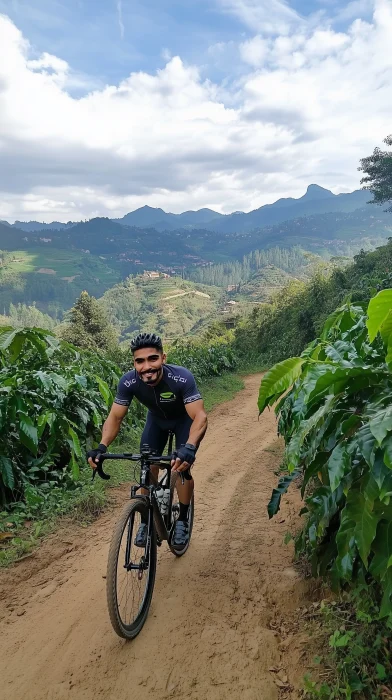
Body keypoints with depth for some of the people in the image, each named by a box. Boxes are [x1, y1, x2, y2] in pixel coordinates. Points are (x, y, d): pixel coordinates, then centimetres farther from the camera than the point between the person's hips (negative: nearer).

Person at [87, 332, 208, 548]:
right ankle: (147, 520, 16)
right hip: (156, 419, 3)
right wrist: (102, 447, -40)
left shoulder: (182, 378, -40)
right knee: (148, 468, -5)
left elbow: (199, 416, -46)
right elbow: (115, 418, -23)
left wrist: (189, 448, -62)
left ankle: (182, 520, 9)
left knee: (182, 467, -14)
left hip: (185, 419, -3)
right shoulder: (128, 382, -31)